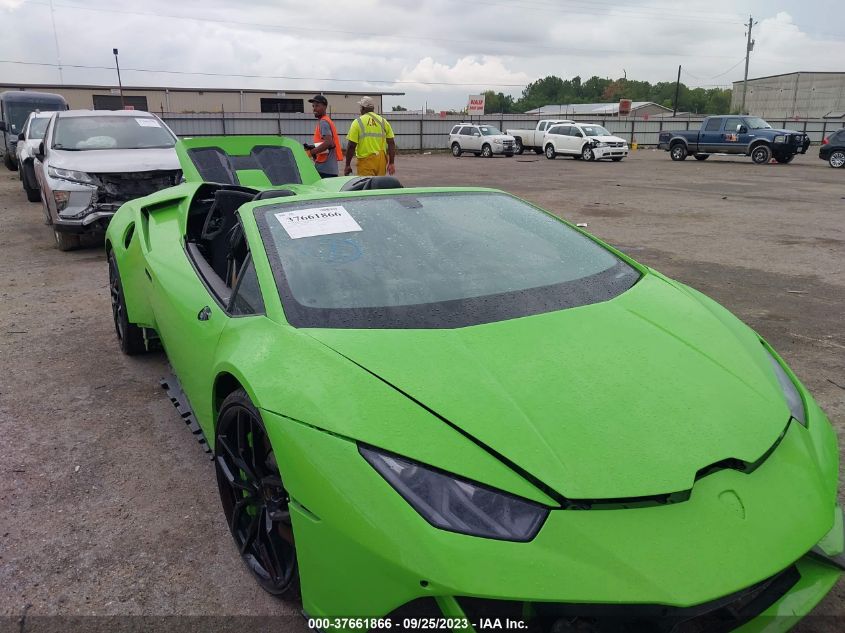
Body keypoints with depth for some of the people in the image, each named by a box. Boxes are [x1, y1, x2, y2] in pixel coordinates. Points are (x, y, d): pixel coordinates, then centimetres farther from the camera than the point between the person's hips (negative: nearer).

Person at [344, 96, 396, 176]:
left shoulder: (358, 122, -3)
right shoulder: (383, 121, 8)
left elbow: (351, 146, -6)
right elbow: (391, 144, 5)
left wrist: (347, 165, 0)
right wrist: (391, 163, 8)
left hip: (365, 161, -4)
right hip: (381, 161, 4)